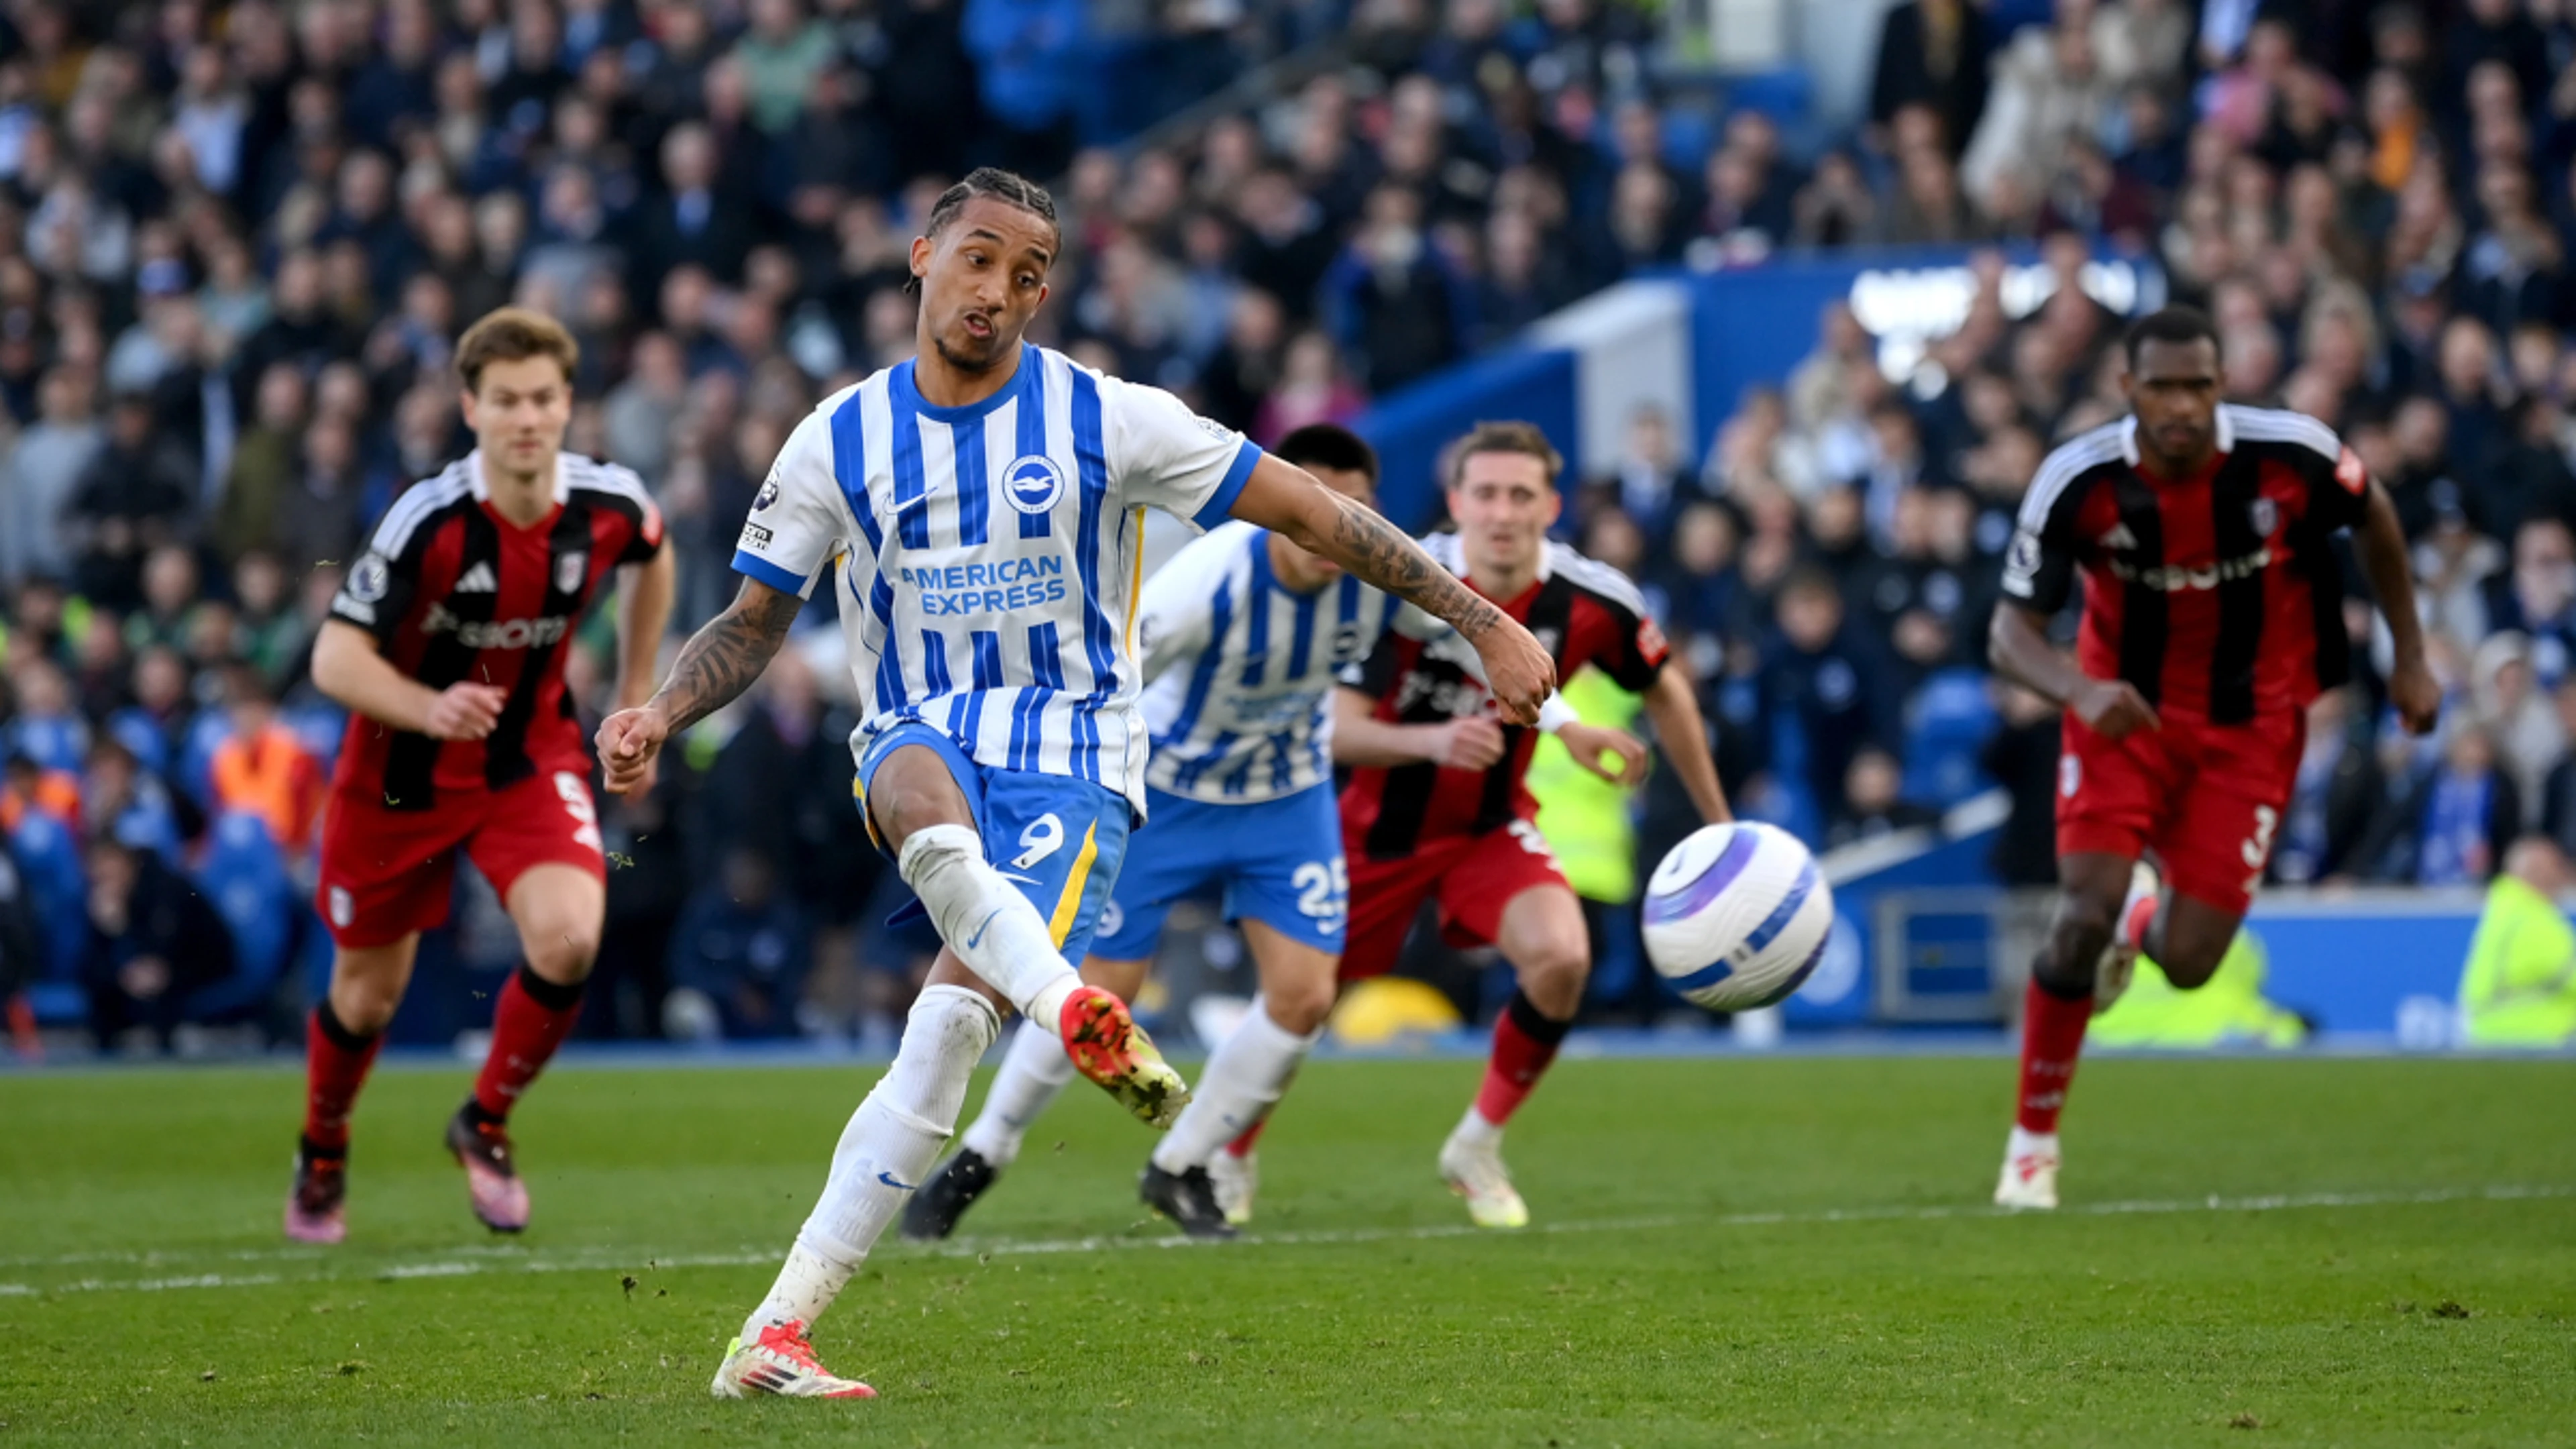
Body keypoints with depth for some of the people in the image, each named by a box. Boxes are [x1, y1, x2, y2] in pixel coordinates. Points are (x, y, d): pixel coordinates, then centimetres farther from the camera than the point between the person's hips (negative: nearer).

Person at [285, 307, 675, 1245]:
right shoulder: (430, 521, -28)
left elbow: (649, 557, 12)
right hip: (401, 773, -2)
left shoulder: (609, 506, -15)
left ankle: (486, 1125, 4)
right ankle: (322, 1158, 42)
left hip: (532, 758, 2)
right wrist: (431, 709, -46)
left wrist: (636, 694, 13)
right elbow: (335, 658, -28)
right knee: (370, 992, 10)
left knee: (569, 938, -23)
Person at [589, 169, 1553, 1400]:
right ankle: (1077, 1013, -61)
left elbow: (1311, 514, -2)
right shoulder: (838, 443, 2)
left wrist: (1484, 625, -4)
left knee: (952, 1020, -21)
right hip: (919, 734, 2)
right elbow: (752, 626, 12)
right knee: (926, 810, -39)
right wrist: (657, 717, -8)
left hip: (1070, 756, -2)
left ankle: (774, 1335, -20)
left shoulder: (1108, 421, -5)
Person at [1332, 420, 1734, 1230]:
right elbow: (1335, 728, -30)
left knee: (1561, 957, -25)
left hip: (1493, 826, 1)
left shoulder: (1592, 603, -18)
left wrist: (1719, 824, 8)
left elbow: (1664, 692, 3)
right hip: (1382, 824, -1)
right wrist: (1431, 741, -49)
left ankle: (1477, 1147, -2)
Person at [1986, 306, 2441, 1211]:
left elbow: (2374, 516, 2)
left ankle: (2148, 915, 37)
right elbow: (2011, 633, -17)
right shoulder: (2077, 483, -21)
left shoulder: (2291, 455, -20)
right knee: (2087, 913, -20)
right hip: (2125, 712, -1)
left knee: (2187, 964, -5)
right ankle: (2033, 1139, 0)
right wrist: (2082, 690, -39)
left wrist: (2411, 658, 7)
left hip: (2251, 725, 1)